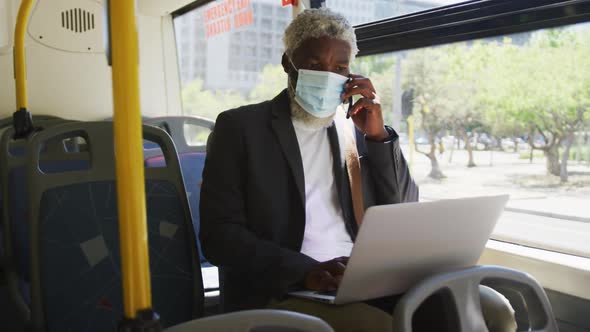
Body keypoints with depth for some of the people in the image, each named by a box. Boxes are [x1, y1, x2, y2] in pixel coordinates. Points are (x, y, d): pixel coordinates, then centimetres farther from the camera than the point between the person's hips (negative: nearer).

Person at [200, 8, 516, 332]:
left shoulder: (358, 127, 14)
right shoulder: (240, 126, 2)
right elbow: (219, 233, -7)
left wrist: (378, 135, -3)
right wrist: (306, 270, -22)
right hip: (282, 291, -4)